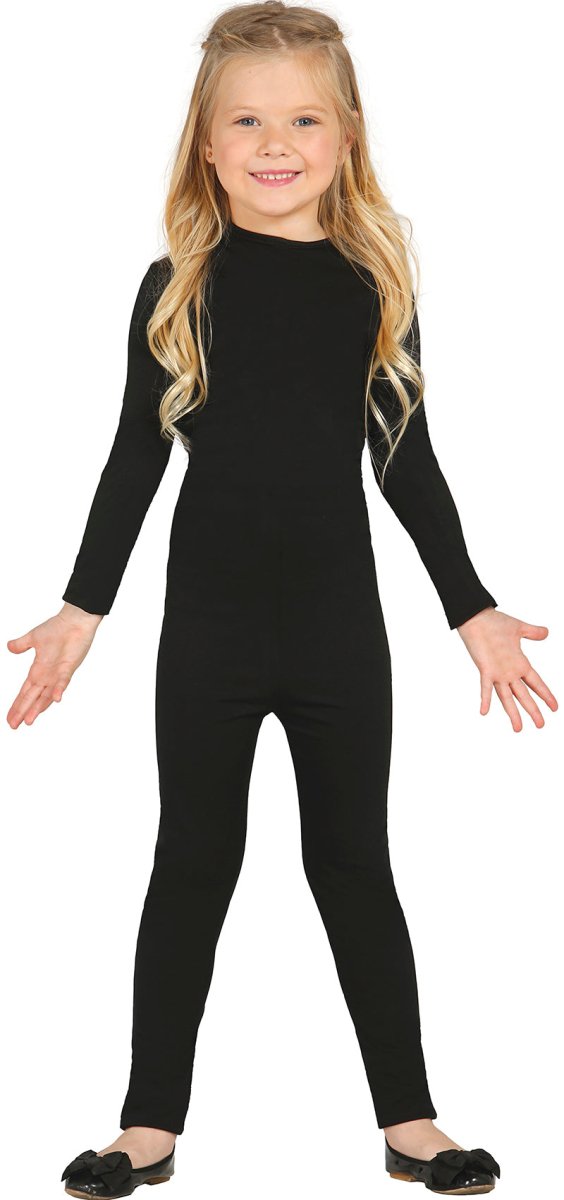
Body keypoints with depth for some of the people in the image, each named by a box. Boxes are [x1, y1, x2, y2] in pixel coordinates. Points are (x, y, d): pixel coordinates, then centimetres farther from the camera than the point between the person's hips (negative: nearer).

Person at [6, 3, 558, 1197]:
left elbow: (407, 460, 5)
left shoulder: (375, 284, 0)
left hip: (341, 627, 1)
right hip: (209, 629, 0)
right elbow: (138, 455, 0)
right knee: (193, 861, 10)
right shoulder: (181, 284, -3)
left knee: (354, 861, 10)